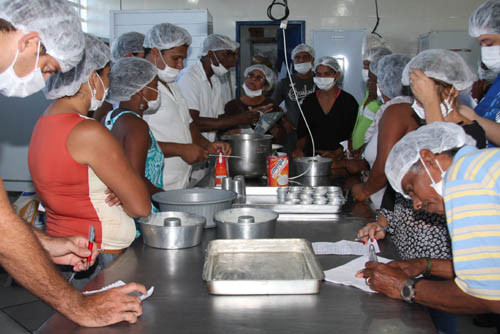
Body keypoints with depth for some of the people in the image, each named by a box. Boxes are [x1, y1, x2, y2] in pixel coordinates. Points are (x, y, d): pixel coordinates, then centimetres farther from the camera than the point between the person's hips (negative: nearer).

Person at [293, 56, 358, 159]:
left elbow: (354, 135, -2)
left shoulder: (348, 101, 2)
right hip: (311, 155, 3)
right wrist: (299, 149, -3)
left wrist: (337, 153, -14)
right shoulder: (309, 100, 12)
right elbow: (302, 131, 14)